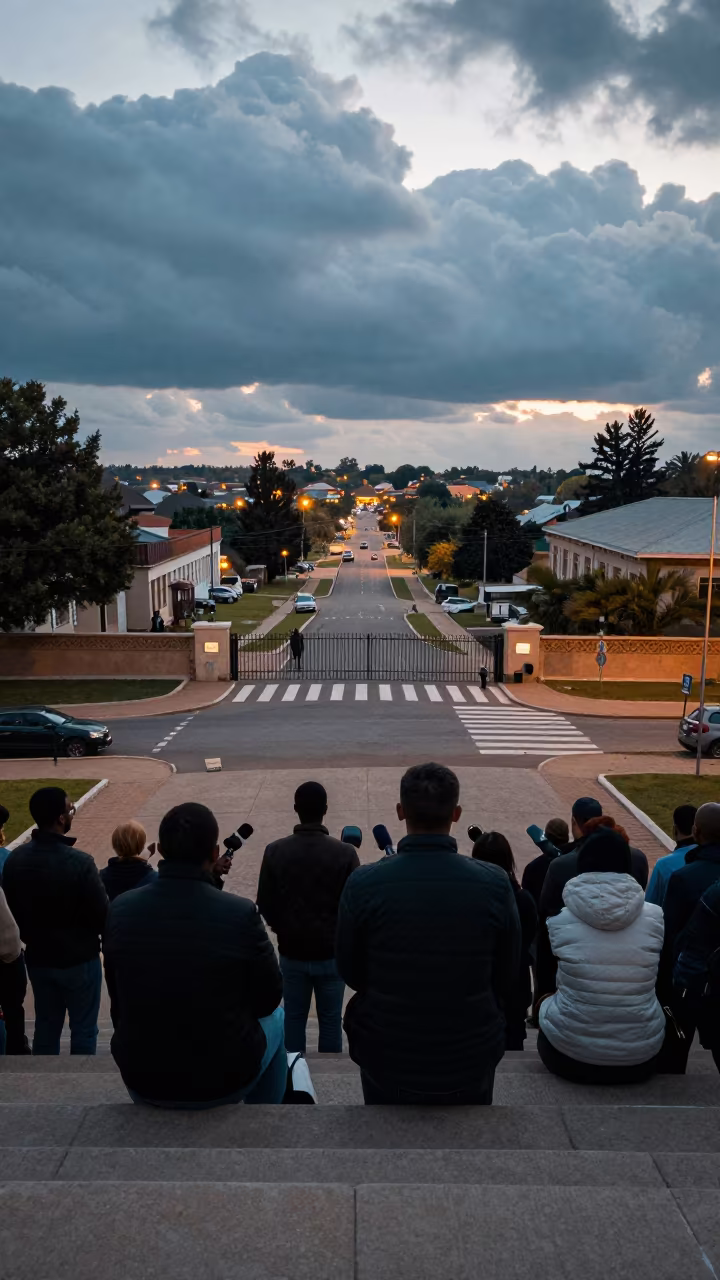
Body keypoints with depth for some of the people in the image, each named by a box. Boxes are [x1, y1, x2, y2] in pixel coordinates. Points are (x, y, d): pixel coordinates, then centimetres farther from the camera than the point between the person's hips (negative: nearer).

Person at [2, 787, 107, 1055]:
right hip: (79, 958, -5)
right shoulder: (79, 862, -26)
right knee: (83, 1029, 11)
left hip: (38, 957, 6)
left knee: (45, 1026, 19)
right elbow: (101, 915, -20)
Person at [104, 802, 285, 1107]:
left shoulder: (119, 910, -11)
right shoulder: (241, 914, -21)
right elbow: (268, 998, -7)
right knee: (275, 1018, 28)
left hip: (141, 1081, 3)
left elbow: (119, 1002, 1)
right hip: (224, 1082, -3)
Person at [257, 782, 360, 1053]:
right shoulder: (345, 853, -14)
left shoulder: (275, 852, -9)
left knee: (293, 1018, 15)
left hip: (291, 953, 1)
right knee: (330, 1021, 12)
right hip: (332, 953, -1)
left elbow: (265, 905, -2)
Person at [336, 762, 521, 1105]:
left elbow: (349, 971, -4)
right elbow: (508, 976, -4)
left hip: (387, 1058, 0)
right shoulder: (494, 884, -16)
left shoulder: (363, 884, -19)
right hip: (471, 1060, 1)